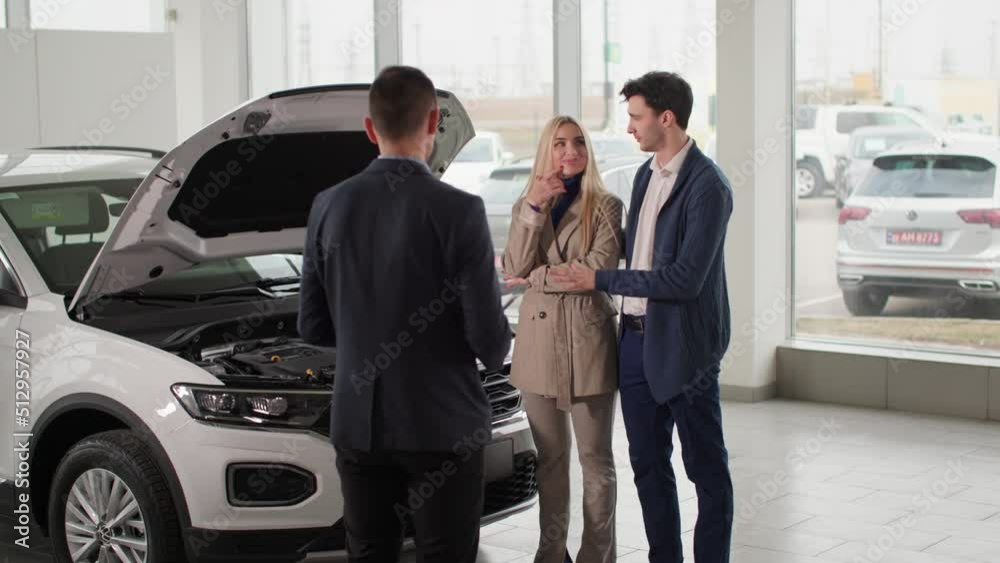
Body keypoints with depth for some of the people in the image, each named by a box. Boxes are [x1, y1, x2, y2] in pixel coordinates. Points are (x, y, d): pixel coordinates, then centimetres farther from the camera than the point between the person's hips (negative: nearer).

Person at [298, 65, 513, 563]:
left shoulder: (329, 207, -2)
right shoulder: (458, 211, -15)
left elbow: (313, 326, 5)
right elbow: (487, 332, -14)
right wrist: (494, 353, 9)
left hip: (358, 423, 4)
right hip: (442, 422, -4)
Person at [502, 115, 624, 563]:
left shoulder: (605, 206, 1)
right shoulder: (526, 206, 11)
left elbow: (599, 270, -12)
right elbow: (515, 269, -5)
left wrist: (538, 278, -6)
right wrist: (535, 207, -13)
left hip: (588, 341, -3)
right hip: (539, 341, 3)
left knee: (596, 459, 3)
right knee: (550, 459, 12)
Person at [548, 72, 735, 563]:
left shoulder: (707, 186, -16)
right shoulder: (645, 175, 11)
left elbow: (685, 279, -22)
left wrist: (600, 280, -17)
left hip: (682, 345, -8)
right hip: (637, 338, 8)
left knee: (705, 468, 4)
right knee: (648, 465, 15)